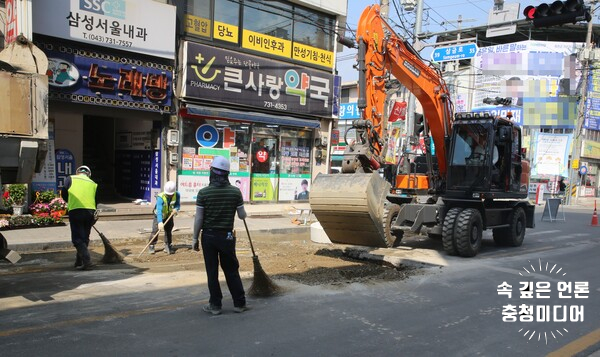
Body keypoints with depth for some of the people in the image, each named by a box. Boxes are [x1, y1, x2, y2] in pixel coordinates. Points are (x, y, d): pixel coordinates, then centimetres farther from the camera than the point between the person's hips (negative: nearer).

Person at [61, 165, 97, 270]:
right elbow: (95, 200, 15)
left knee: (77, 239, -1)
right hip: (90, 211, 4)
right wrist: (95, 215, 21)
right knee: (84, 238, 17)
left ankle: (87, 262, -14)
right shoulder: (93, 183, 18)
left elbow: (63, 193, 8)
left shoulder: (70, 179, 11)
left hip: (75, 211, -4)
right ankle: (79, 262, 26)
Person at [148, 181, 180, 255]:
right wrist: (160, 222, -56)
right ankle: (151, 246, 5)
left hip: (169, 216, 3)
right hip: (159, 216, -3)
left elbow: (177, 204, -12)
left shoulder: (177, 195, -21)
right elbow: (159, 210, -45)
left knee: (169, 231, 3)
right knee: (155, 230, -10)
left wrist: (176, 209, -38)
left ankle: (168, 246, 15)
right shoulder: (160, 197, -35)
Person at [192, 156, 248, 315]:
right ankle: (239, 303, 19)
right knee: (231, 270, 13)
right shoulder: (235, 191, -5)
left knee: (212, 272, 8)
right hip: (227, 236, 1)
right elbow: (242, 215, 1)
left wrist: (195, 238, 3)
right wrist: (237, 208, 24)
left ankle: (215, 305, 15)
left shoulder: (203, 192, -9)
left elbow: (198, 219, -8)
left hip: (209, 236, -1)